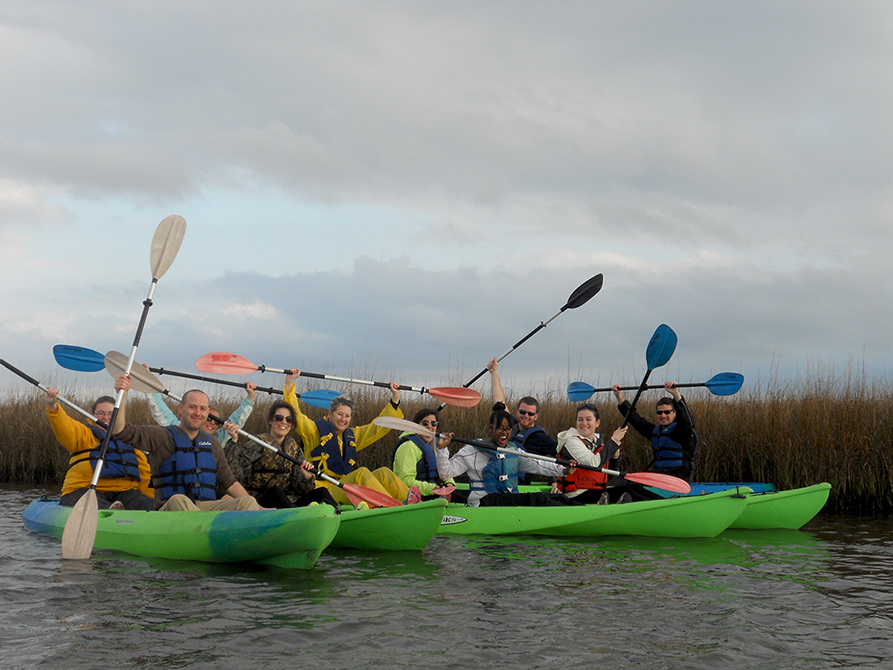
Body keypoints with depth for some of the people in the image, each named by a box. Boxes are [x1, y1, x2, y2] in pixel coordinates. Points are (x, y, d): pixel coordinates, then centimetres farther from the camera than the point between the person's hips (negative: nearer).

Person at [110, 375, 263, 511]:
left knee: (248, 502, -23)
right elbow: (120, 431, -4)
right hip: (169, 510, -4)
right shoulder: (162, 437, 8)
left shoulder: (212, 443, 23)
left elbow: (228, 481, 26)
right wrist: (123, 394, -14)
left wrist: (256, 507, 18)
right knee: (178, 500, -39)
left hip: (208, 508, 4)